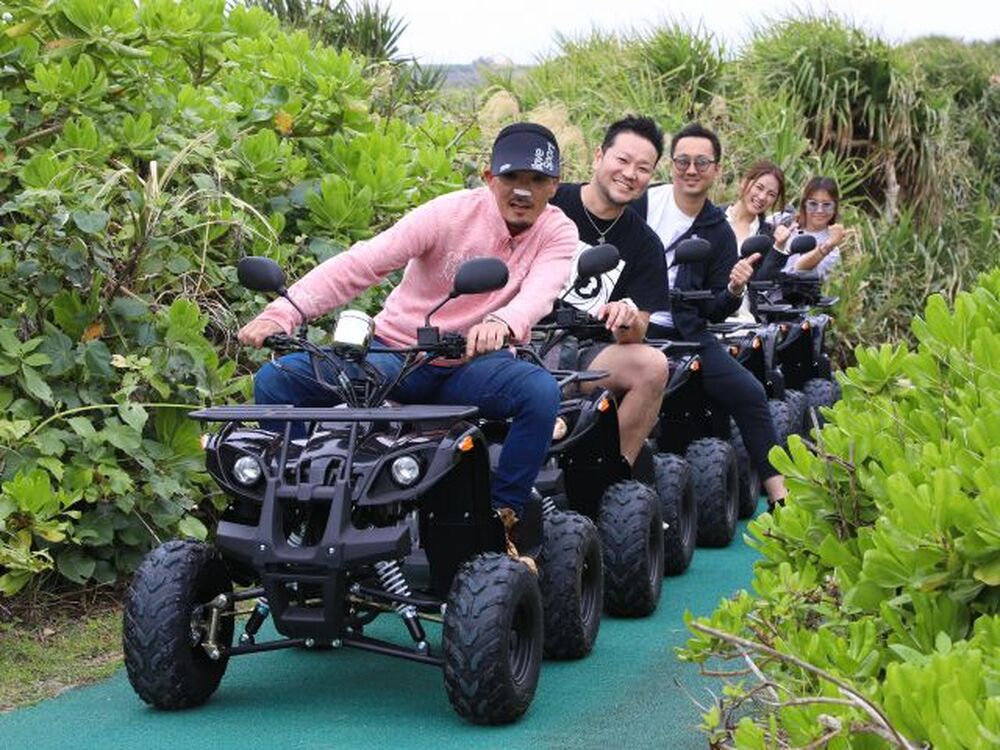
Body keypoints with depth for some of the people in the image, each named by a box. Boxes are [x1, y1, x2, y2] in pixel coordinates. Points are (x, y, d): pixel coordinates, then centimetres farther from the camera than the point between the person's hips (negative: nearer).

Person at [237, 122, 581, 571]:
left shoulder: (558, 234, -4)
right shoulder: (454, 213, -9)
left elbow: (539, 294, -26)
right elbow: (364, 262, -19)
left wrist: (501, 323, -52)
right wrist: (284, 311, -33)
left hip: (471, 367, 0)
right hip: (396, 353, 0)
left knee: (541, 392, -34)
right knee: (274, 380, -19)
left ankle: (502, 519, -22)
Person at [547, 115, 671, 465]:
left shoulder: (645, 245, 11)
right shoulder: (548, 204, 1)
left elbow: (635, 334, 5)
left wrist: (627, 321, -21)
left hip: (584, 355, 3)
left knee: (652, 366, -24)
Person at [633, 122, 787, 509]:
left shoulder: (719, 233, 10)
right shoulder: (641, 204, 0)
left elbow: (713, 312, 10)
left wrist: (734, 291, -12)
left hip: (686, 332, 4)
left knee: (749, 393, -9)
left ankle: (778, 492, 0)